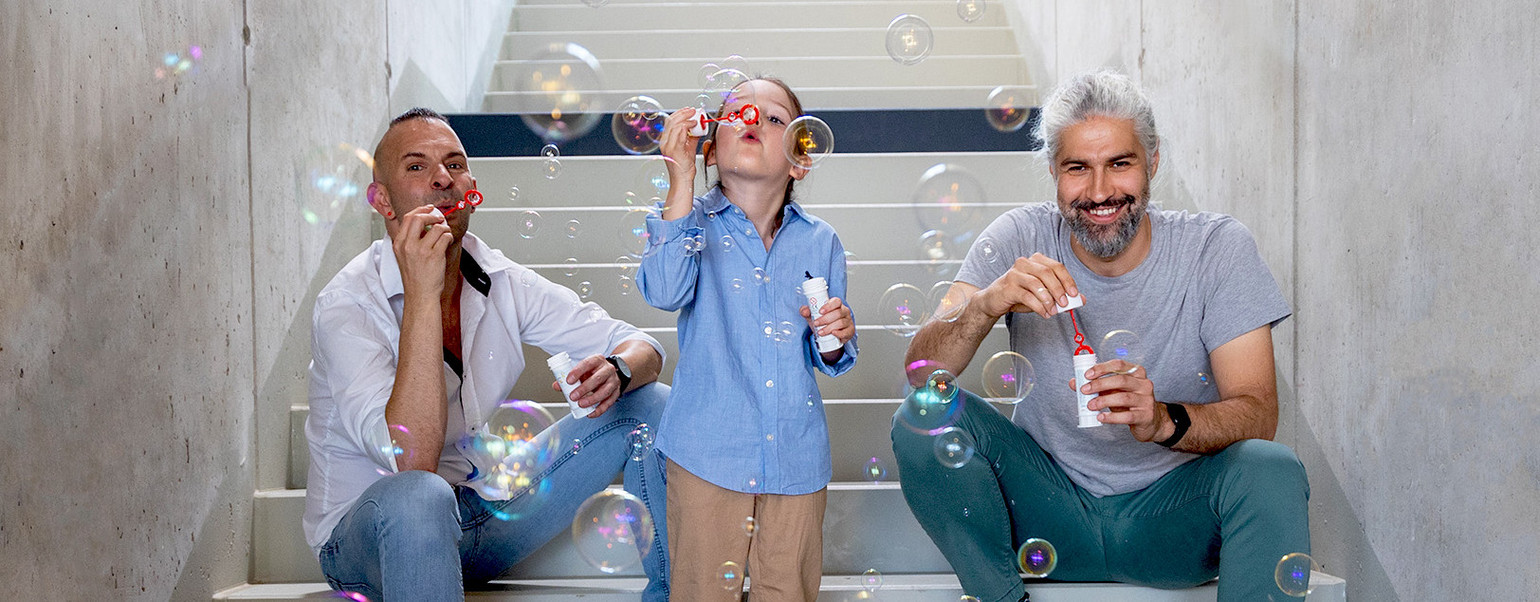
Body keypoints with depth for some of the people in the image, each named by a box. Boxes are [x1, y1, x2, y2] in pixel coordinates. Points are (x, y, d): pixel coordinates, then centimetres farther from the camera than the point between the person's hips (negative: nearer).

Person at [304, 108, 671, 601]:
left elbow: (641, 347, 0)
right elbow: (411, 459, -34)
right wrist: (422, 293, -34)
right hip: (367, 537, -6)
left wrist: (618, 370, -25)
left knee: (650, 403, -3)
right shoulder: (346, 308, -20)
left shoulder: (502, 282, -3)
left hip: (484, 513, 6)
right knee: (419, 497, -42)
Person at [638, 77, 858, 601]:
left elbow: (827, 360, 12)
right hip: (708, 452, -2)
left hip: (796, 455, 3)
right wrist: (681, 181, -23)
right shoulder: (694, 222, -3)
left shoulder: (819, 241, 4)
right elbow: (664, 292, -24)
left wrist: (836, 335, -12)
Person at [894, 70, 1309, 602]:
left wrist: (1164, 420, -37)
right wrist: (985, 304, -34)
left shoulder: (1218, 248, -9)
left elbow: (1258, 416, -16)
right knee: (923, 417, -21)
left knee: (1272, 471, -30)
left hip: (1173, 510, -1)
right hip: (1051, 509, 1)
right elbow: (921, 374, -14)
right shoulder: (1019, 241, -7)